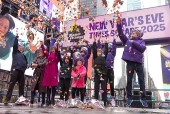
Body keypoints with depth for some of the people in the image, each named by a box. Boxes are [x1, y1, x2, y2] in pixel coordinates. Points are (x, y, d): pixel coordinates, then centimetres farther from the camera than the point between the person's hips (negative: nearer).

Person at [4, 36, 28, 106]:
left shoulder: (23, 56, 24)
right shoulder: (15, 52, 12)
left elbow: (25, 62, 25)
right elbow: (15, 45, -2)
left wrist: (25, 67, 5)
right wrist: (16, 37, -4)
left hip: (21, 71, 5)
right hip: (15, 70, -5)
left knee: (21, 85, 1)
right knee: (12, 84, -9)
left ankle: (21, 99, 2)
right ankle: (7, 99, -10)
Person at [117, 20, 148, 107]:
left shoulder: (141, 41, 11)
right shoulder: (127, 41, 15)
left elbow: (143, 48, -9)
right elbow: (120, 34, 6)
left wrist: (134, 43, -10)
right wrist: (119, 24, -4)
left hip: (138, 62, -1)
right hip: (130, 63, 1)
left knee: (141, 80, 3)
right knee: (129, 80, 3)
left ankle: (143, 98, 12)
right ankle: (129, 98, 13)